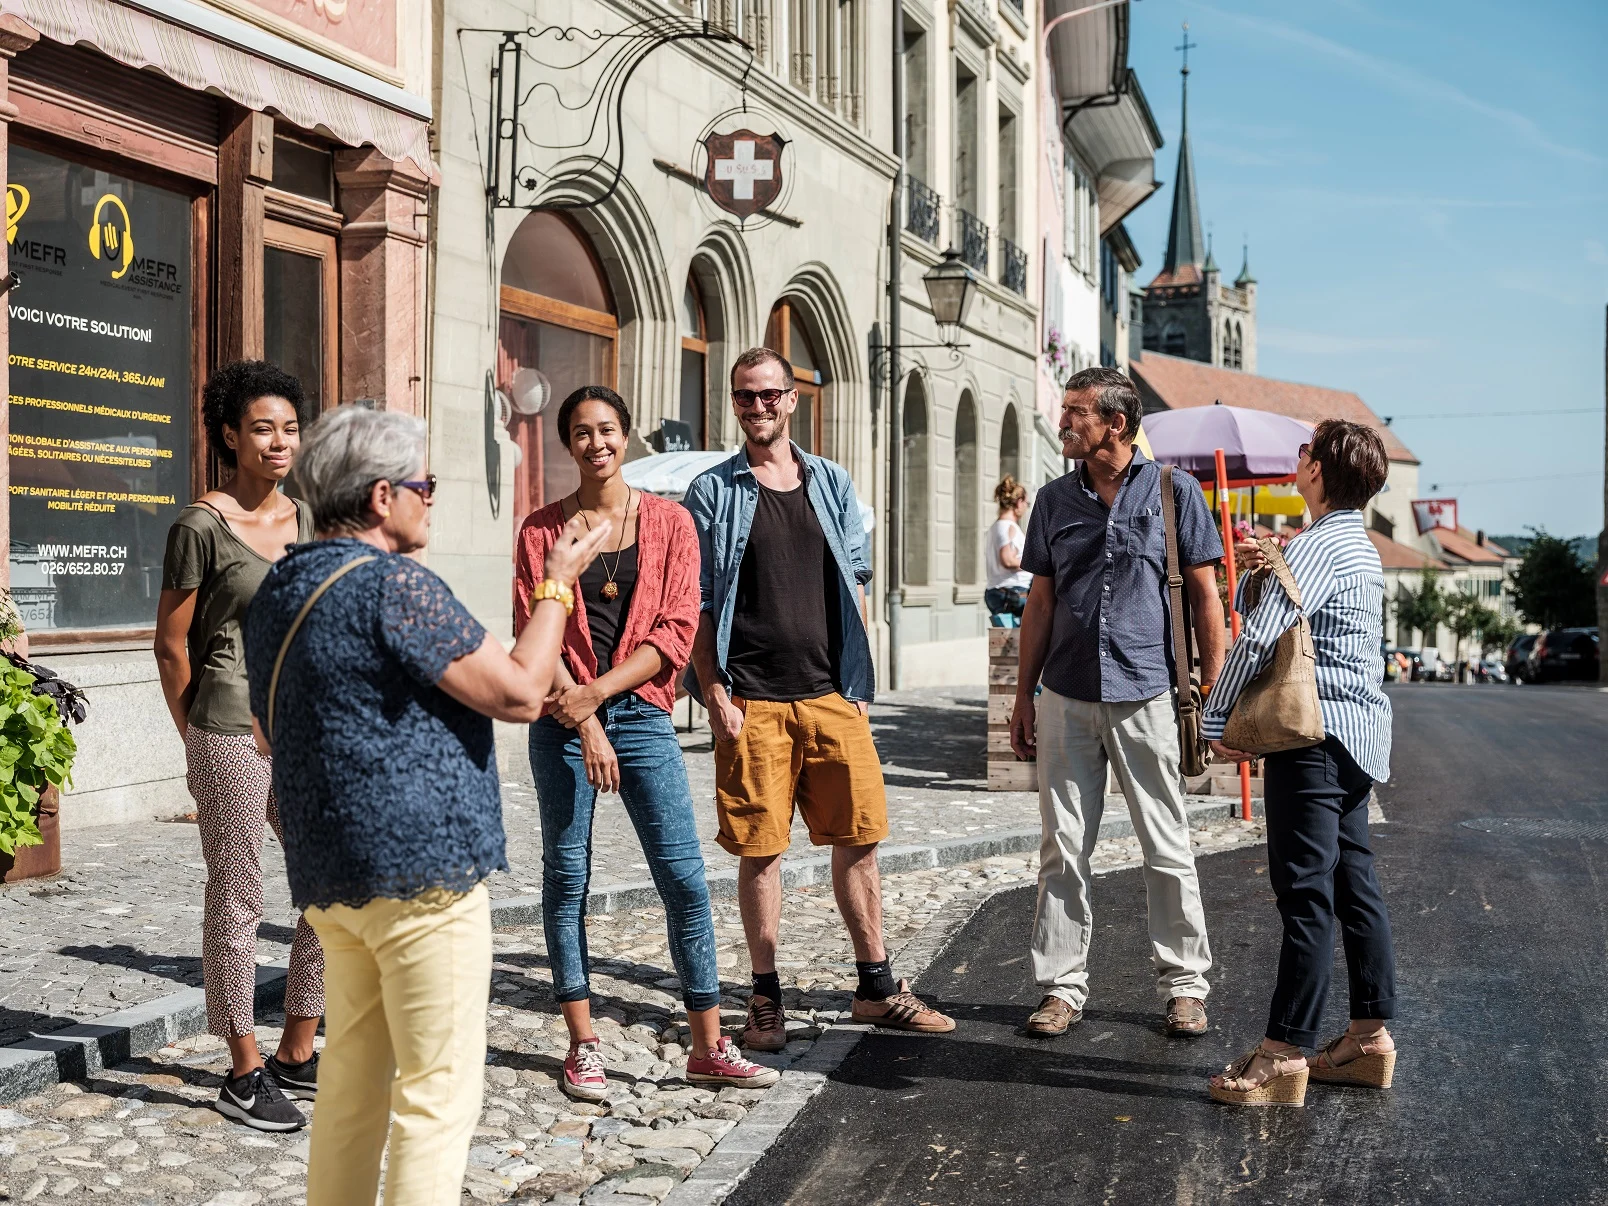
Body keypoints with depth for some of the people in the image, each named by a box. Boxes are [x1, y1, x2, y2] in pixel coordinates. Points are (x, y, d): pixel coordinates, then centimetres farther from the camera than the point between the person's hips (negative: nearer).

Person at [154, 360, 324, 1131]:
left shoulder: (303, 519, 11)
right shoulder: (202, 526, -8)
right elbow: (171, 643, -3)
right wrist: (198, 739, 3)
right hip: (231, 734, -7)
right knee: (236, 902, 2)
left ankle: (297, 1054, 22)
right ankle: (244, 1075, 14)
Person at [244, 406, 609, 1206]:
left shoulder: (277, 591, 12)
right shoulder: (394, 584, -16)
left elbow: (268, 731, 24)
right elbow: (520, 693, -15)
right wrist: (557, 585, -4)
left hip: (327, 872, 9)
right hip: (420, 869, -9)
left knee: (353, 1076, 18)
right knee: (438, 1087, -1)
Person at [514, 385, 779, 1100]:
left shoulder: (670, 522, 4)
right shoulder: (543, 529, 4)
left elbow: (676, 633, -3)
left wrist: (596, 693, -13)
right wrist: (585, 724, -12)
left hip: (640, 714, 0)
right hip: (563, 721, 0)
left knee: (685, 879, -2)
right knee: (566, 879, 4)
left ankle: (708, 1047, 8)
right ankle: (583, 1046, 16)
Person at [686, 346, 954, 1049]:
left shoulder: (831, 483, 12)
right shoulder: (712, 493, 3)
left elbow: (856, 582, 14)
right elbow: (696, 605, 1)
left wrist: (857, 684, 8)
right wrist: (715, 695, -8)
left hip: (831, 695, 3)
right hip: (751, 701, -3)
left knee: (859, 839, 5)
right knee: (760, 850, 2)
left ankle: (876, 989, 18)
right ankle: (766, 1000, 14)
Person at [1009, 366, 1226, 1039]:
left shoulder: (1173, 491, 1)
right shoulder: (1056, 499, 10)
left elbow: (1205, 595, 2)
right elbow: (1040, 601, 13)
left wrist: (1212, 691, -3)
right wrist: (1023, 696, 10)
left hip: (1147, 696, -3)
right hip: (1065, 699, 3)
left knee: (1167, 850, 4)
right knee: (1063, 849, 6)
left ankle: (1184, 984, 16)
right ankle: (1062, 985, 15)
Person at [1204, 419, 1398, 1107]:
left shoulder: (1318, 546, -15)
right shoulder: (1360, 546, 16)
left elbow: (1259, 638, -24)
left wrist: (1215, 718, -13)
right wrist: (1269, 566, 7)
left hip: (1315, 736, -10)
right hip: (1357, 738, 10)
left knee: (1306, 893, -7)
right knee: (1354, 884, 13)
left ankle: (1284, 1056, -3)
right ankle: (1371, 1035, 19)